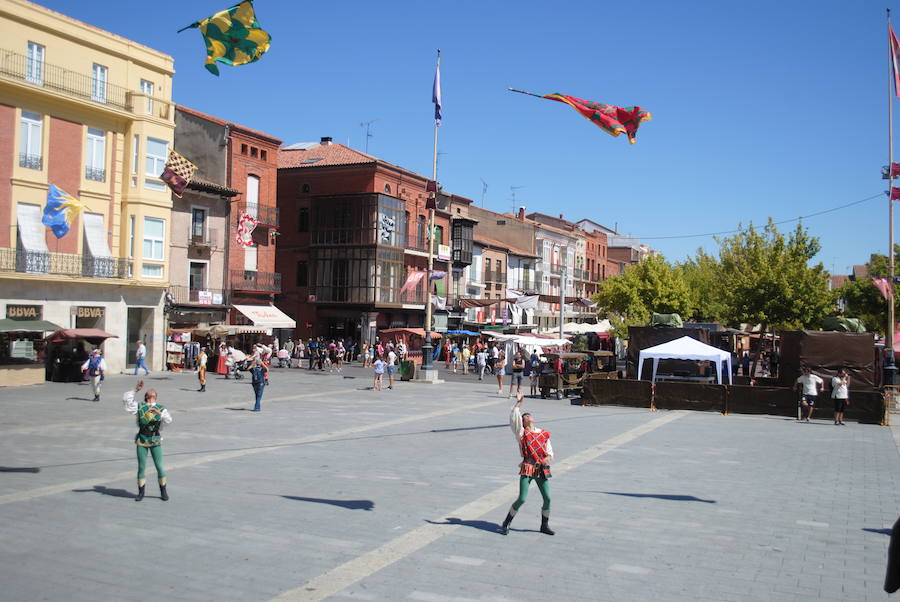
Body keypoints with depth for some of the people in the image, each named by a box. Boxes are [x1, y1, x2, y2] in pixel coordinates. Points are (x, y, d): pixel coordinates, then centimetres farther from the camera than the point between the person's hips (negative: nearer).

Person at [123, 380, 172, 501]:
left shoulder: (161, 408, 9)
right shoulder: (139, 406, 9)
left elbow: (169, 420, -8)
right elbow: (126, 400, -4)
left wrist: (159, 413, -25)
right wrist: (135, 390, -7)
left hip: (156, 441, 0)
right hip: (141, 440, 0)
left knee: (159, 467, 1)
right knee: (141, 467, 4)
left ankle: (163, 492, 14)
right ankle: (141, 492, 17)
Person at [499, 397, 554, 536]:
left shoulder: (544, 434, 14)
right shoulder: (521, 433, 4)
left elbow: (550, 452, 16)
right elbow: (514, 418, -11)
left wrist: (548, 458, -6)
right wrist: (518, 403, -6)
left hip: (542, 470, 4)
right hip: (527, 468, -4)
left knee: (547, 498, 2)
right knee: (522, 498, -9)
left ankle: (544, 525, 23)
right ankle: (506, 524, 8)